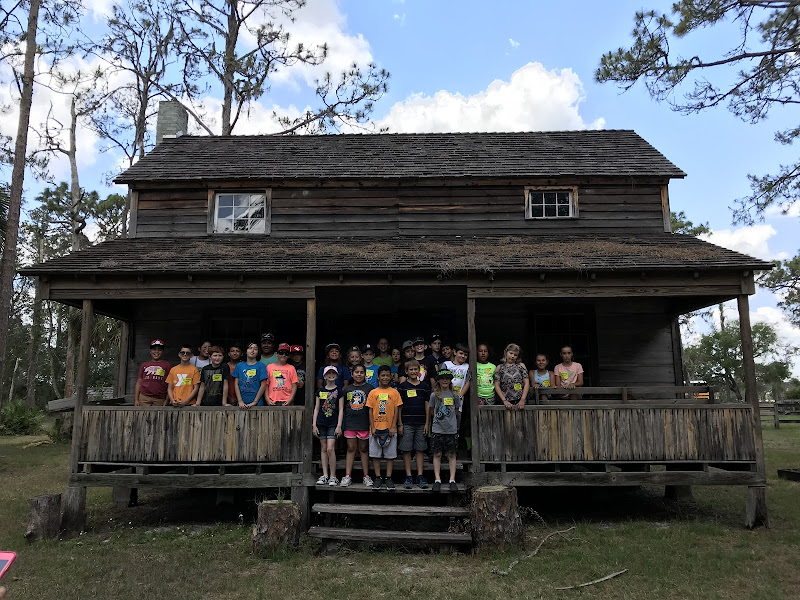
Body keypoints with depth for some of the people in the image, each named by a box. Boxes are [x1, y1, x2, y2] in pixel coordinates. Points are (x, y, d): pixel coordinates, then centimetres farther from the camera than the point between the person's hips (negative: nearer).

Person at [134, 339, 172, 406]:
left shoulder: (167, 365, 10)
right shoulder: (144, 365, 18)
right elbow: (138, 383, 16)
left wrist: (167, 400, -2)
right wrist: (136, 399, 7)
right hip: (144, 398, 1)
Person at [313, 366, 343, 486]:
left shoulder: (338, 391, 1)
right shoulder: (320, 391, 8)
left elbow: (340, 410, 0)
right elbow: (316, 408, 11)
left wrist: (339, 426, -6)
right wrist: (314, 424, 4)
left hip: (333, 424, -3)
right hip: (321, 423, 3)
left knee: (330, 449, -10)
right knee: (323, 449, 6)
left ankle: (333, 476, 0)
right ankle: (325, 475, 13)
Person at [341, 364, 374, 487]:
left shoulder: (370, 388, 3)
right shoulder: (347, 389, 10)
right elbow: (342, 407, 14)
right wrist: (341, 424, 10)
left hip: (364, 424, -2)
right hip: (350, 424, 2)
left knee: (364, 449, 5)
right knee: (351, 449, 4)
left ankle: (366, 476, 11)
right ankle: (347, 476, 7)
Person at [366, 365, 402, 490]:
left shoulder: (394, 392, 4)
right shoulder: (373, 393, 5)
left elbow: (396, 411, 2)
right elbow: (370, 411, 4)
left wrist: (393, 427, -5)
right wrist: (372, 428, -3)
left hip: (390, 429, 0)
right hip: (376, 429, 1)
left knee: (390, 454, 3)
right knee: (375, 454, 4)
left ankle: (388, 479, 11)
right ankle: (378, 479, 13)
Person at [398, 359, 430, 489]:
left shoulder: (424, 386, 8)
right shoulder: (402, 386, 2)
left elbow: (427, 405, 9)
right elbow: (399, 407, 2)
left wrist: (427, 423, 3)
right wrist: (400, 424, -3)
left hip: (421, 423, 2)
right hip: (406, 423, -2)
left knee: (420, 450, 5)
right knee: (406, 450, 0)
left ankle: (420, 476, 11)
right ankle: (408, 477, 7)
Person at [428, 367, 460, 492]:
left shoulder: (454, 395, 3)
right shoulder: (434, 395, 0)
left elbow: (456, 411, 14)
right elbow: (431, 412, 9)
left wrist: (448, 418, 8)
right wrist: (440, 417, 5)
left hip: (452, 429, 1)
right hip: (437, 429, -1)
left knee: (451, 454, 4)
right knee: (437, 454, 2)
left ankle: (452, 480, 9)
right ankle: (437, 480, 8)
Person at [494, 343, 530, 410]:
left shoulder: (521, 366, 9)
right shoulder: (500, 367, 8)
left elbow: (527, 383, 3)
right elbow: (497, 386, 2)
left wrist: (522, 400, -8)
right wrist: (504, 401, -9)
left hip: (520, 400, 0)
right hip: (506, 402, 0)